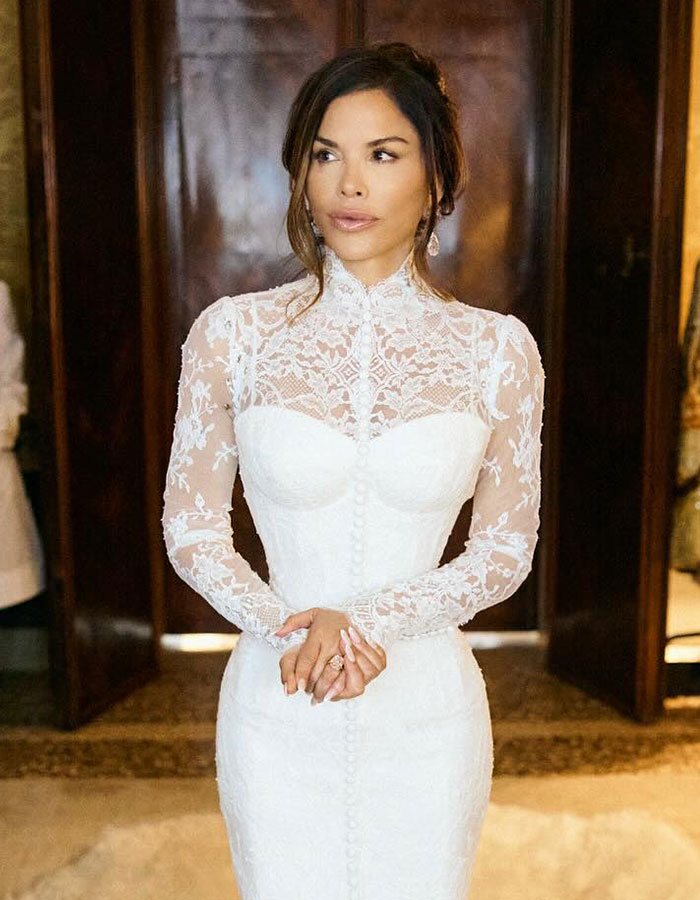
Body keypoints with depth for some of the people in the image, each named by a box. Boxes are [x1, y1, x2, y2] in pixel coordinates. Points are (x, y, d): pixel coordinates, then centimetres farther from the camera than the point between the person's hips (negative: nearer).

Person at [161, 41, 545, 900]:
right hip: (276, 708, 0)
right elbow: (190, 528, -1)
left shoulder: (497, 346, -5)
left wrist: (370, 619, -16)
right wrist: (288, 629, -17)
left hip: (428, 708, 1)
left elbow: (506, 547, -2)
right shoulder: (231, 331, -6)